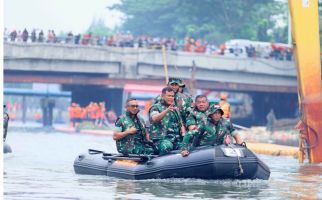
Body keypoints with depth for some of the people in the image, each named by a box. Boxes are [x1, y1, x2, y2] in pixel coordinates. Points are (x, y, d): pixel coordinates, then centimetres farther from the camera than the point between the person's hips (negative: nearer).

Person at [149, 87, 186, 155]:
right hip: (161, 139, -6)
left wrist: (184, 134, 4)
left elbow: (181, 124, 27)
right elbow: (154, 118, -18)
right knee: (167, 146, -39)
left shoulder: (175, 109, 26)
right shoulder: (156, 107, 4)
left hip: (177, 139, 6)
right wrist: (167, 110, -34)